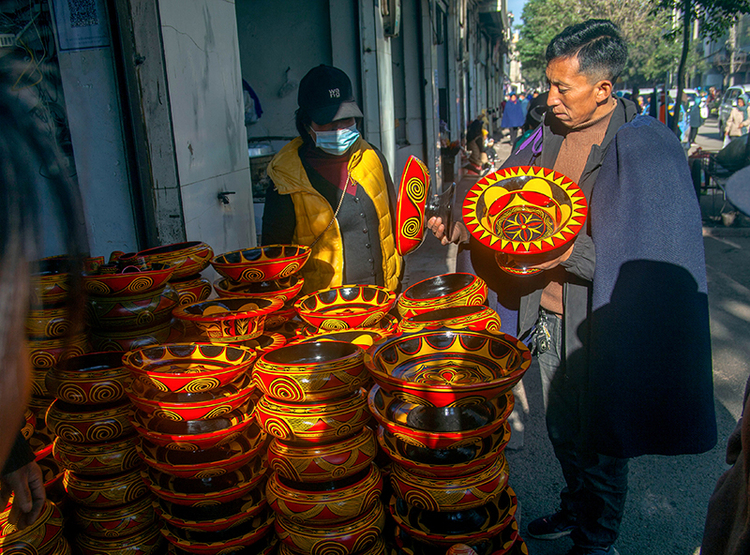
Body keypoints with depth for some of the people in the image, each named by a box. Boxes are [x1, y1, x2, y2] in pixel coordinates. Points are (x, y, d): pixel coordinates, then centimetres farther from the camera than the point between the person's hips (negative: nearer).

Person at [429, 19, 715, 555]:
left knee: (602, 440, 12)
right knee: (562, 429, 23)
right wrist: (461, 227, -3)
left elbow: (648, 253, -20)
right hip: (548, 314, 6)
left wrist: (574, 254, -29)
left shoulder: (646, 147, -16)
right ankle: (575, 510, 48)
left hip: (599, 322, -6)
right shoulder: (549, 135, 3)